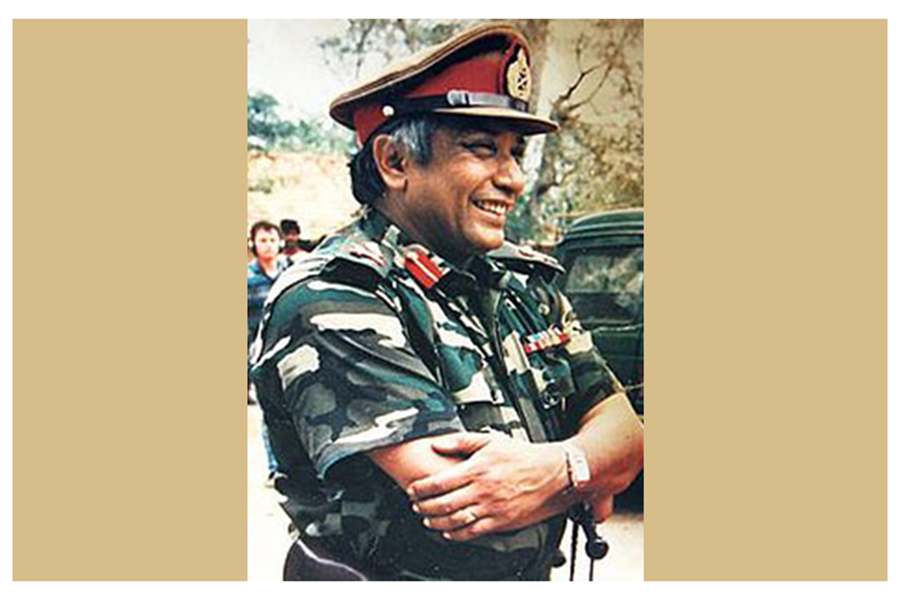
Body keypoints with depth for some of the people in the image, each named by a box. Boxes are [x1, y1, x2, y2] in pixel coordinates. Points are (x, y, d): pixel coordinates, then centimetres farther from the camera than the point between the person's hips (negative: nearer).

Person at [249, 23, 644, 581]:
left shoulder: (527, 281, -2)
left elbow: (625, 431, -7)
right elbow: (456, 511, -31)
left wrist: (556, 468, -26)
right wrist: (585, 471, -18)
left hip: (535, 576, 6)